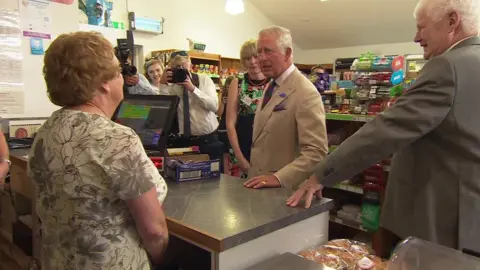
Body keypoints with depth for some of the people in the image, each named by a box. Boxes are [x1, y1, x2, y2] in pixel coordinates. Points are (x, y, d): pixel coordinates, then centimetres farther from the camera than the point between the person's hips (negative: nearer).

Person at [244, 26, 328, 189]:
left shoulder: (305, 93, -19)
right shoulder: (272, 86, 9)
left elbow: (316, 152, -24)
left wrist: (279, 178, -29)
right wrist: (250, 169, 12)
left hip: (286, 189, -8)